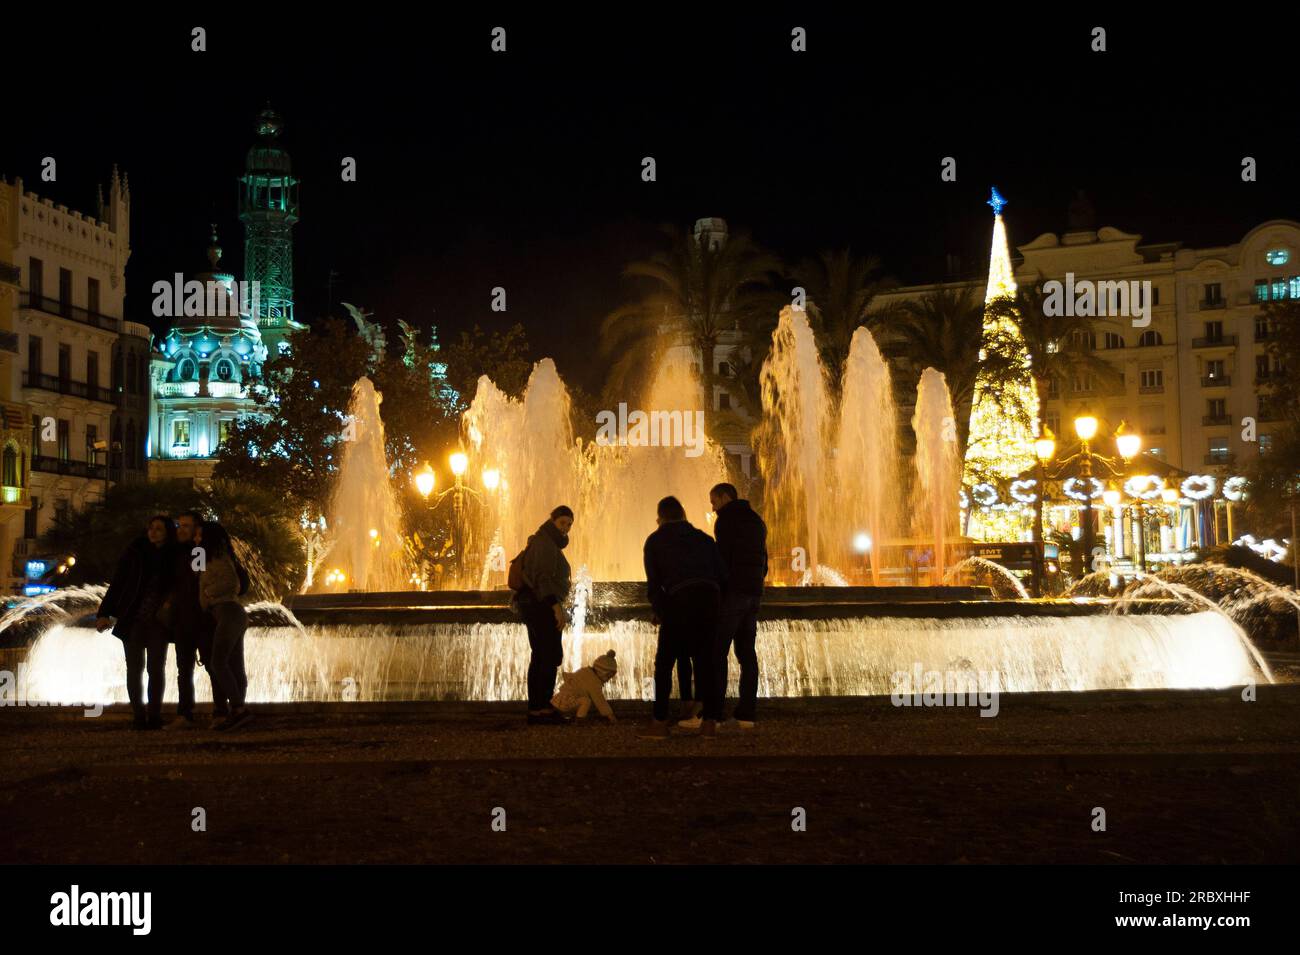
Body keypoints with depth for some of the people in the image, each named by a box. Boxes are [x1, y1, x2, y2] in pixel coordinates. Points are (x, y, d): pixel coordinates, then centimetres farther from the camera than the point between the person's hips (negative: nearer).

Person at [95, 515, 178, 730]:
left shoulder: (173, 558, 2)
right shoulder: (134, 553, -1)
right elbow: (116, 585, -2)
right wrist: (105, 613, -10)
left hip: (158, 623, 0)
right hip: (132, 620, 0)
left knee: (156, 668, -2)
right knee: (135, 668, 1)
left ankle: (154, 716, 4)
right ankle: (139, 716, 6)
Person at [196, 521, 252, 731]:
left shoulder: (218, 558, -6)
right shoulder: (219, 558, 22)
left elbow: (232, 582, -18)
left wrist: (208, 591, -4)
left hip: (228, 612, -10)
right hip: (233, 614, 10)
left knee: (217, 663, -16)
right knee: (235, 667, 4)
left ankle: (238, 709, -23)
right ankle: (237, 713, 0)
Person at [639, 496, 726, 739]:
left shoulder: (655, 541, 16)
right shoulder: (704, 539, 24)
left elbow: (653, 583, 10)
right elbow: (722, 576, 18)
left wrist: (659, 612, 23)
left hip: (678, 600, -3)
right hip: (709, 600, 3)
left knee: (664, 663, 4)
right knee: (705, 662, 10)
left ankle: (660, 722, 0)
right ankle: (709, 721, 6)